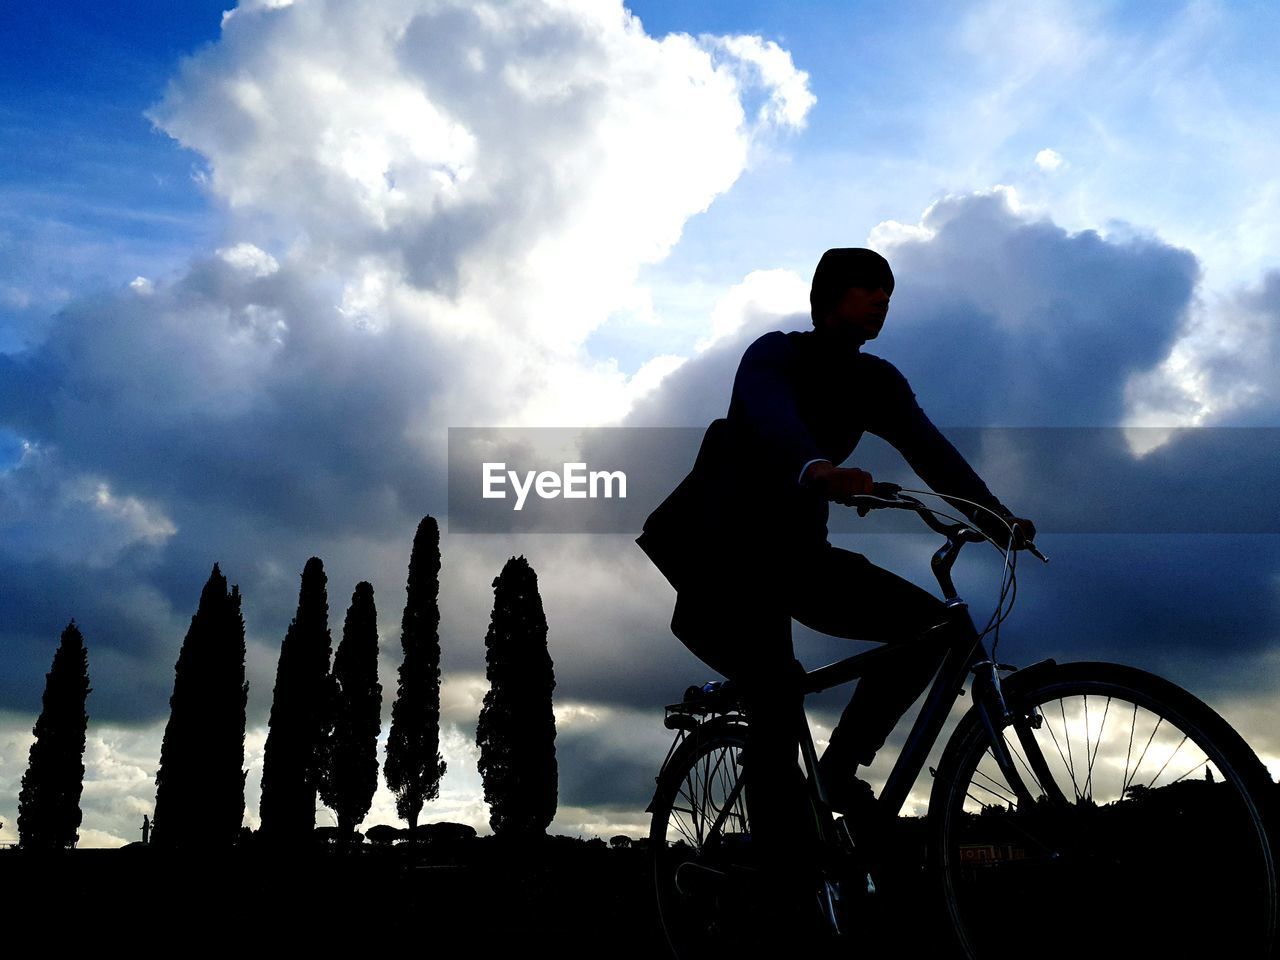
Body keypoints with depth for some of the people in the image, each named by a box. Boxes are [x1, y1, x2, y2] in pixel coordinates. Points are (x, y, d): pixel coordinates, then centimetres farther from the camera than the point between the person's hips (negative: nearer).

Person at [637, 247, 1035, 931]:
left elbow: (930, 452, -8)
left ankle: (840, 768, 0)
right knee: (775, 684, -23)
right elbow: (770, 415, -32)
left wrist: (1000, 521, -24)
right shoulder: (776, 355, -9)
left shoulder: (878, 383, 6)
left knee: (930, 623, -11)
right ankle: (789, 871, -14)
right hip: (726, 550, -6)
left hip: (797, 552, 6)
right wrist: (814, 469, -54)